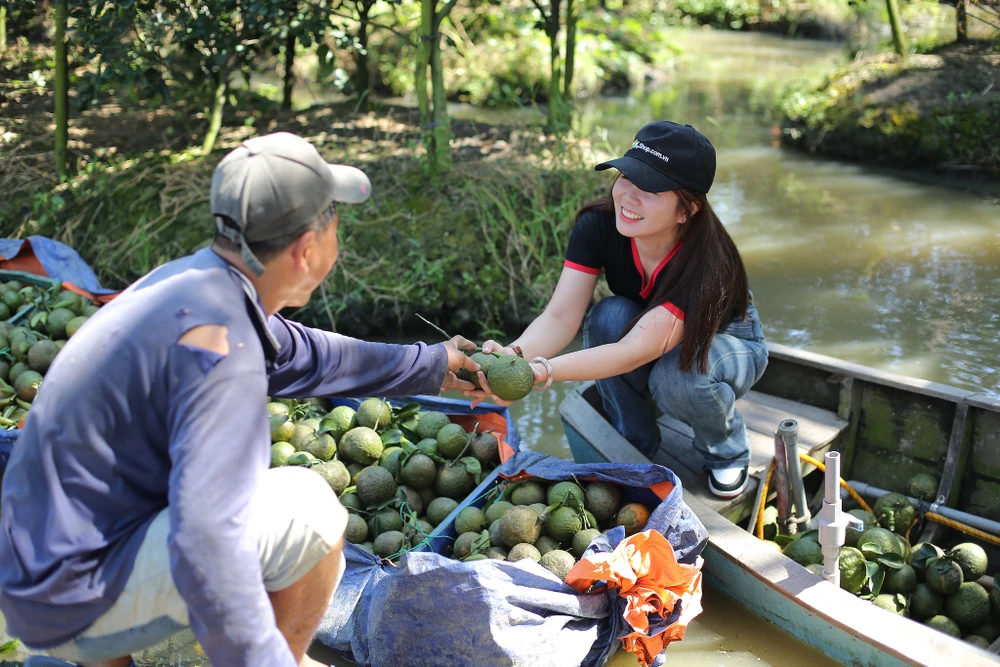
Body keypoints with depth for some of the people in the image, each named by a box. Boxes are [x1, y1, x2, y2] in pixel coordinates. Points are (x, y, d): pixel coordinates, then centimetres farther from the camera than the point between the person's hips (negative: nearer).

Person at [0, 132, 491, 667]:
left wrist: (430, 366, 29)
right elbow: (205, 545, -34)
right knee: (307, 505, -16)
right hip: (77, 602, -9)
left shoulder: (192, 282, 3)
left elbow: (305, 356, 21)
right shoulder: (221, 341, -27)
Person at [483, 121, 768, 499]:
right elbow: (560, 316, -31)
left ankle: (727, 452, -1)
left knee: (677, 376, -37)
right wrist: (516, 355, -54)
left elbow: (637, 350, -46)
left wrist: (540, 371, -59)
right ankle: (636, 447, -8)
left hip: (727, 339, -3)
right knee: (610, 315, -30)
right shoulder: (598, 225, -25)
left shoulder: (708, 260, -38)